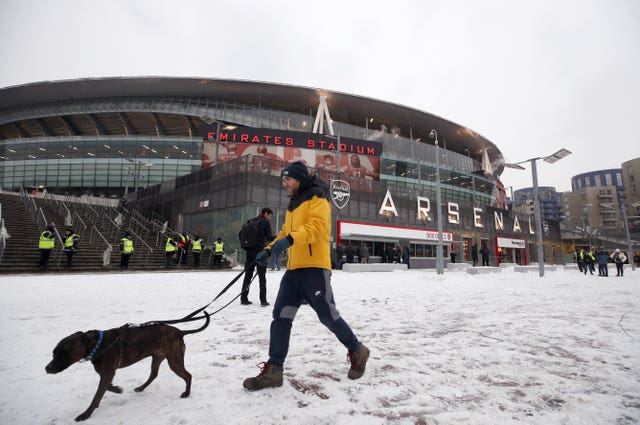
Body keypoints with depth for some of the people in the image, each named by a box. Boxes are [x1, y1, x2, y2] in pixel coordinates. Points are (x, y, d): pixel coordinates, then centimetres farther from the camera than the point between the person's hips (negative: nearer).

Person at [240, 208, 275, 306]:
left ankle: (243, 298, 13)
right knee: (262, 276, 0)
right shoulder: (265, 222, -5)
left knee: (248, 275, 11)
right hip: (260, 252, -6)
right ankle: (263, 300, -1)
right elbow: (269, 237, -10)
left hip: (249, 251, 6)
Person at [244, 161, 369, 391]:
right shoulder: (293, 205, 22)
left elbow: (317, 226, -22)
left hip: (315, 268, -8)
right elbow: (285, 232, 27)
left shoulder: (317, 199, -5)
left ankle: (357, 351, 25)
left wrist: (290, 239, -36)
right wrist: (268, 250, 13)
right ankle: (273, 370, 10)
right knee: (281, 317, 3)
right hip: (294, 269, 8)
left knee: (328, 316, 1)